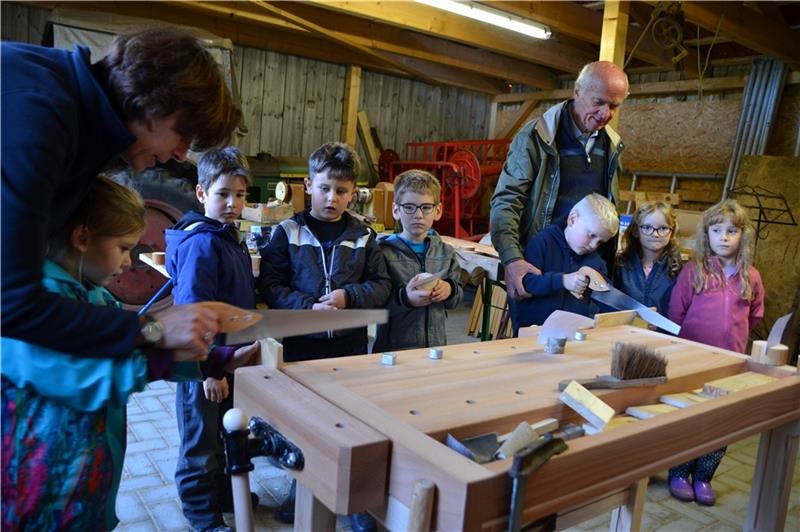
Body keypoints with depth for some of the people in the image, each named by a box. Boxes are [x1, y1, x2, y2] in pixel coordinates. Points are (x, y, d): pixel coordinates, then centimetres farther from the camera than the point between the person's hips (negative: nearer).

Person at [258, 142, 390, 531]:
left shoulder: (363, 236, 0)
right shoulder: (288, 233, -4)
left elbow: (381, 286, 2)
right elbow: (270, 286, -7)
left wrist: (348, 296, -16)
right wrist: (309, 307, -21)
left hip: (350, 345, 1)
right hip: (300, 346, 0)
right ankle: (300, 488, 37)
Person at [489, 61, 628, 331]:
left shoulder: (612, 145, 9)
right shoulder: (536, 136, -10)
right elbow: (506, 201, -15)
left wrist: (608, 266, 11)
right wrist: (511, 258, -29)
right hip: (535, 268, -5)